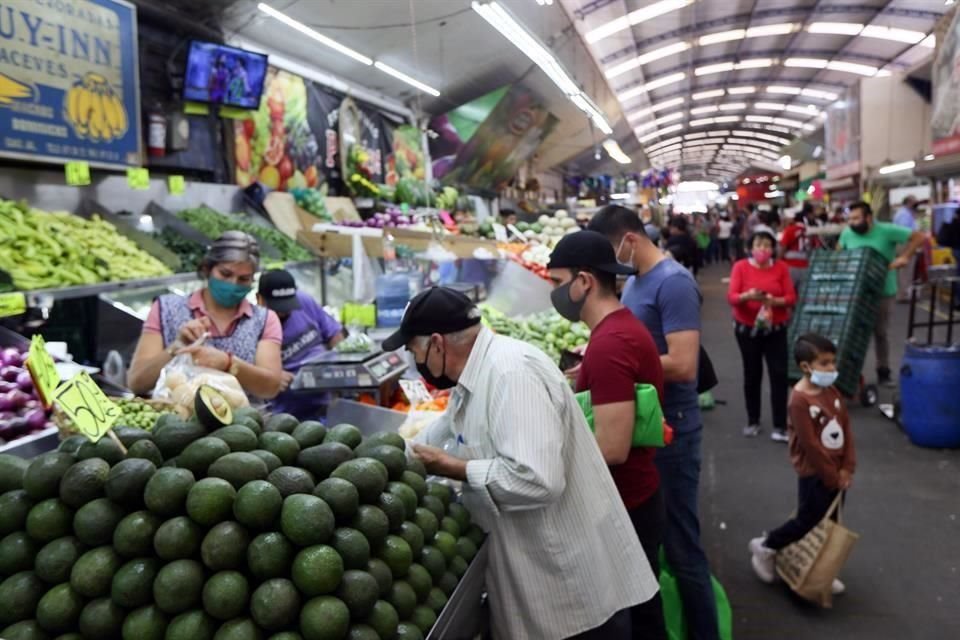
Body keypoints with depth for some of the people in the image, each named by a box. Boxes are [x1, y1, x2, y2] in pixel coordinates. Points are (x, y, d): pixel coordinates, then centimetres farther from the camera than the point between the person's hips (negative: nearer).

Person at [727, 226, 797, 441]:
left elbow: (791, 298, -5)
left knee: (779, 375, -6)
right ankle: (753, 421, 23)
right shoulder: (741, 266, -5)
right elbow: (731, 297, -12)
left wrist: (774, 301, -25)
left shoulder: (781, 267, -1)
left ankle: (780, 427, -1)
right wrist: (747, 296, -32)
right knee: (752, 375, 8)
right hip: (747, 328, 0)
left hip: (776, 329, 1)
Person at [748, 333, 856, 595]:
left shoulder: (832, 392, 3)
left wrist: (847, 468, -3)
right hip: (814, 474, -8)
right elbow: (810, 445, -21)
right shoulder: (800, 399, -21)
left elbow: (846, 429, 5)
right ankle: (765, 547, 22)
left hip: (837, 472, 8)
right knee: (807, 521, 2)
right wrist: (832, 477, -14)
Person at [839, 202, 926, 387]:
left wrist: (905, 257, -22)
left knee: (881, 332, 10)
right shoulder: (847, 233, -2)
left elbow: (919, 237, -12)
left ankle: (883, 371, 23)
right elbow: (839, 250, 17)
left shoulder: (887, 230, -14)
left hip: (882, 292, -2)